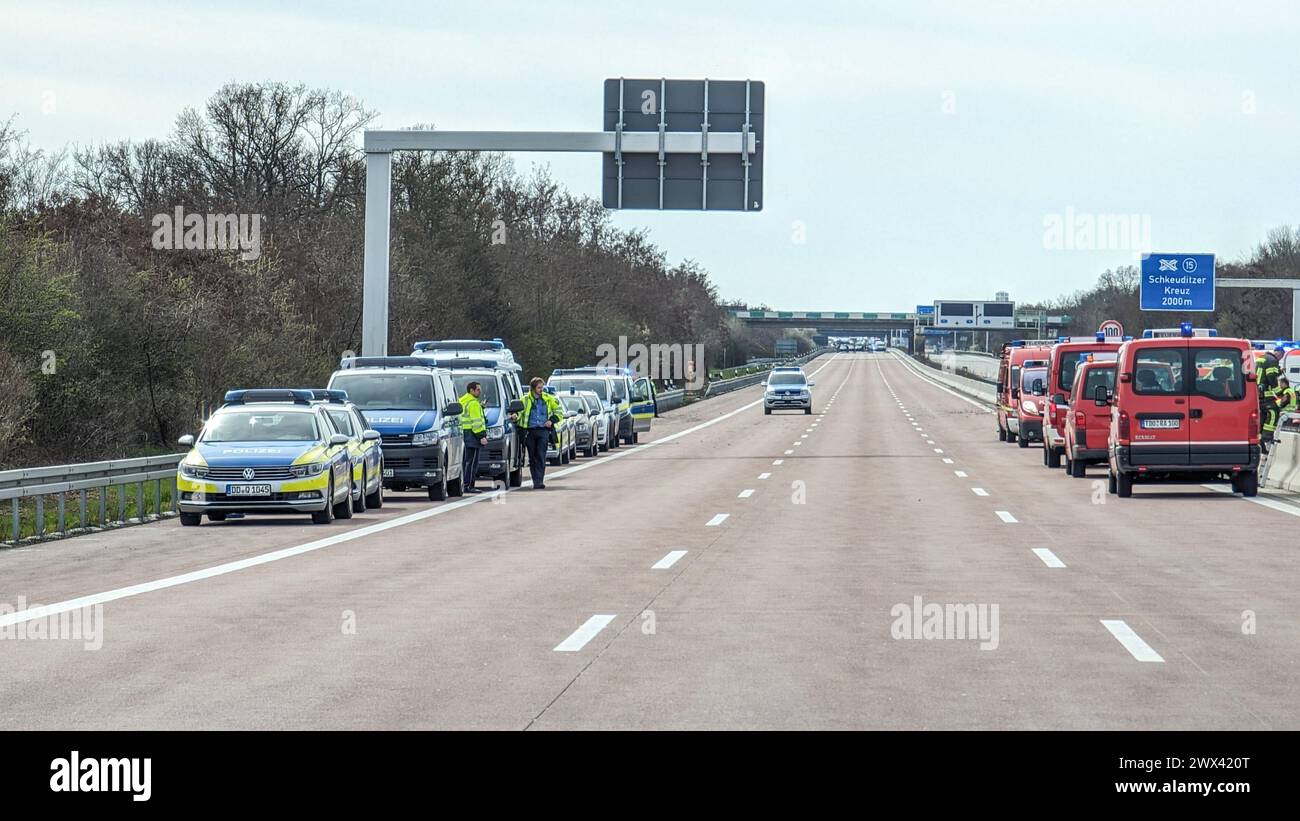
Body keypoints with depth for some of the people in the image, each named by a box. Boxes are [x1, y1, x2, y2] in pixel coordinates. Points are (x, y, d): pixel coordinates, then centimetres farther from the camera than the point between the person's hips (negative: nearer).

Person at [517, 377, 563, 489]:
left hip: (543, 430, -1)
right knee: (532, 458, 5)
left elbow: (559, 412, 16)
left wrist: (552, 420, 1)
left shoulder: (548, 399, 7)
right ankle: (535, 481, 12)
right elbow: (518, 412, 2)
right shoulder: (525, 400, 4)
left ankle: (539, 481, -17)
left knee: (541, 457, -12)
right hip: (530, 431, 1)